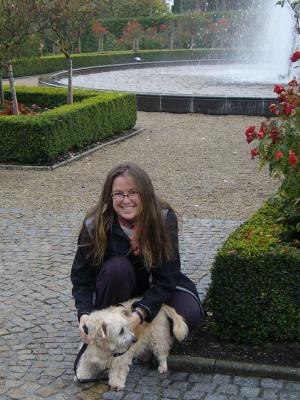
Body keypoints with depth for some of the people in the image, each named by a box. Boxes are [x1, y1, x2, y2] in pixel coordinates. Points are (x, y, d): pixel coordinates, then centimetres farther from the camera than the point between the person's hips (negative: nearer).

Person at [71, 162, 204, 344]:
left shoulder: (164, 218, -24)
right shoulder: (95, 225, -23)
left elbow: (166, 277, -24)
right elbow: (82, 277, -18)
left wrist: (139, 315, -37)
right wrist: (84, 314, -36)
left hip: (153, 287, 0)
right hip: (118, 291, 0)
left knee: (191, 313, -26)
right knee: (117, 267, -34)